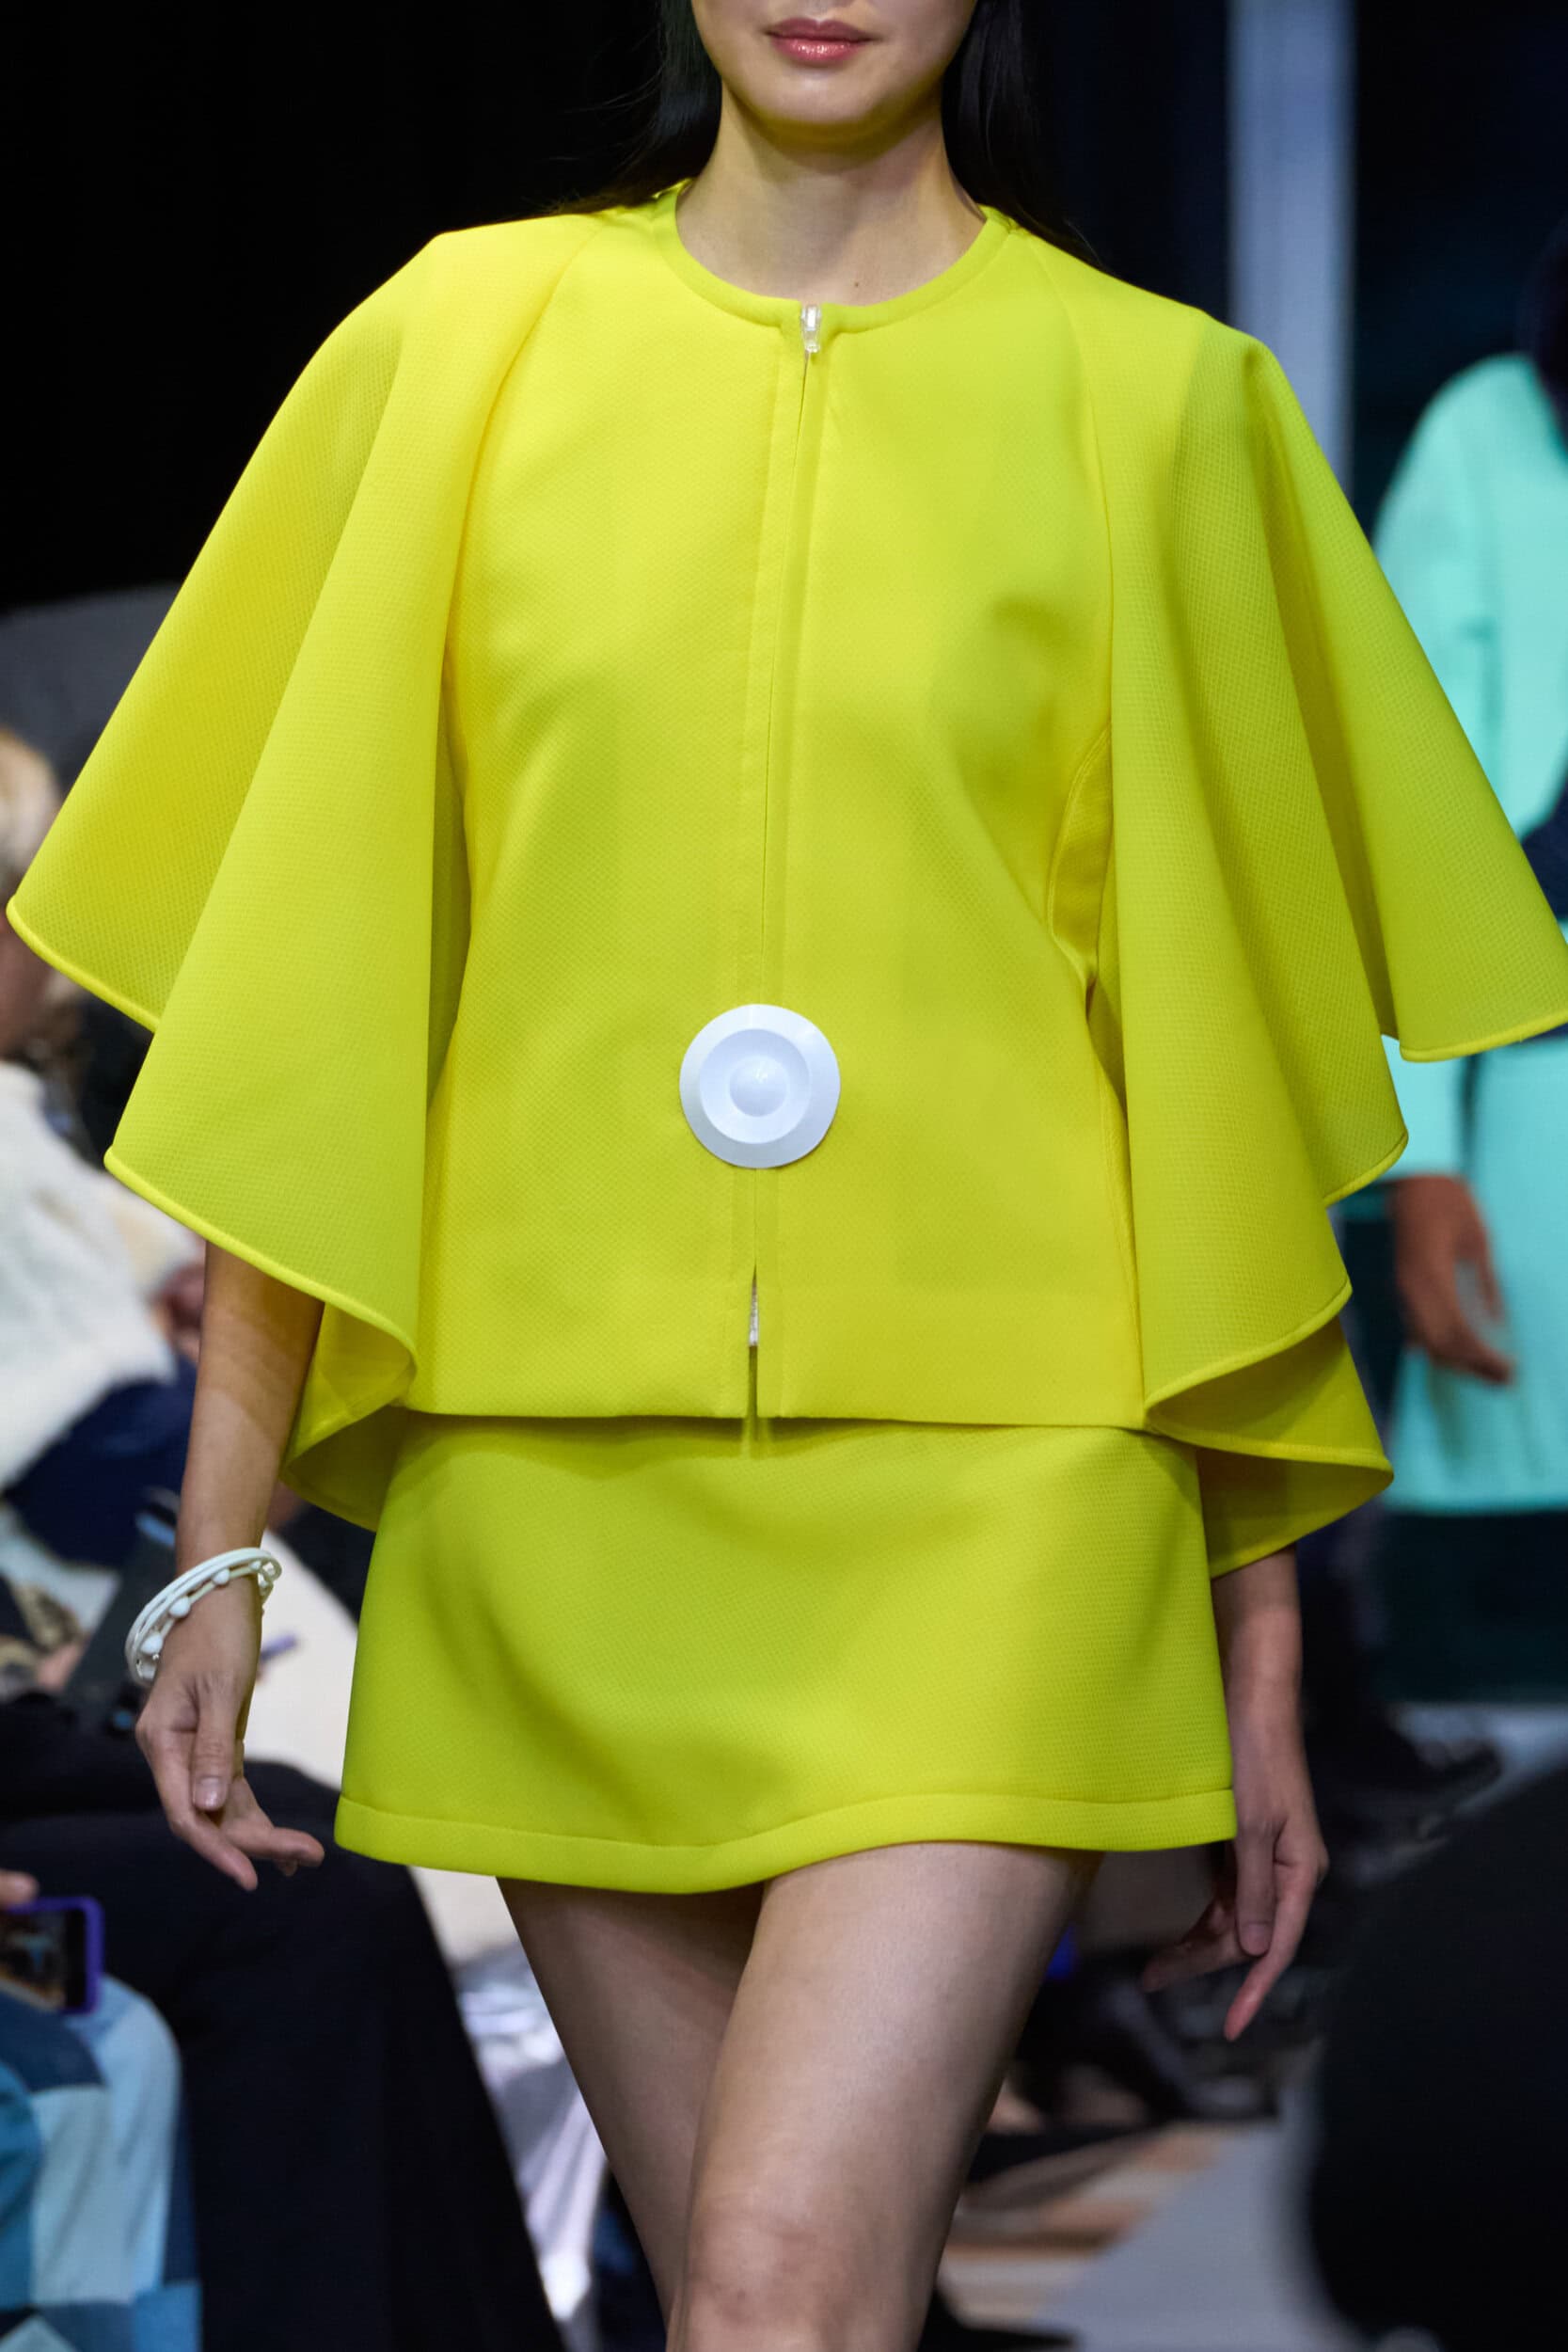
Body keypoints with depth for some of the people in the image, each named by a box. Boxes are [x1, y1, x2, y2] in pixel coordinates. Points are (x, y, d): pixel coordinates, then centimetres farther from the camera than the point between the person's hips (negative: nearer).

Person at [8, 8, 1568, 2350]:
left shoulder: (1153, 401, 2)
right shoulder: (466, 343, 7)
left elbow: (1237, 1085, 5)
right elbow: (305, 998, 8)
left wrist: (1263, 1651, 6)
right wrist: (225, 1542, 3)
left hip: (992, 1482, -2)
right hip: (560, 1472, 2)